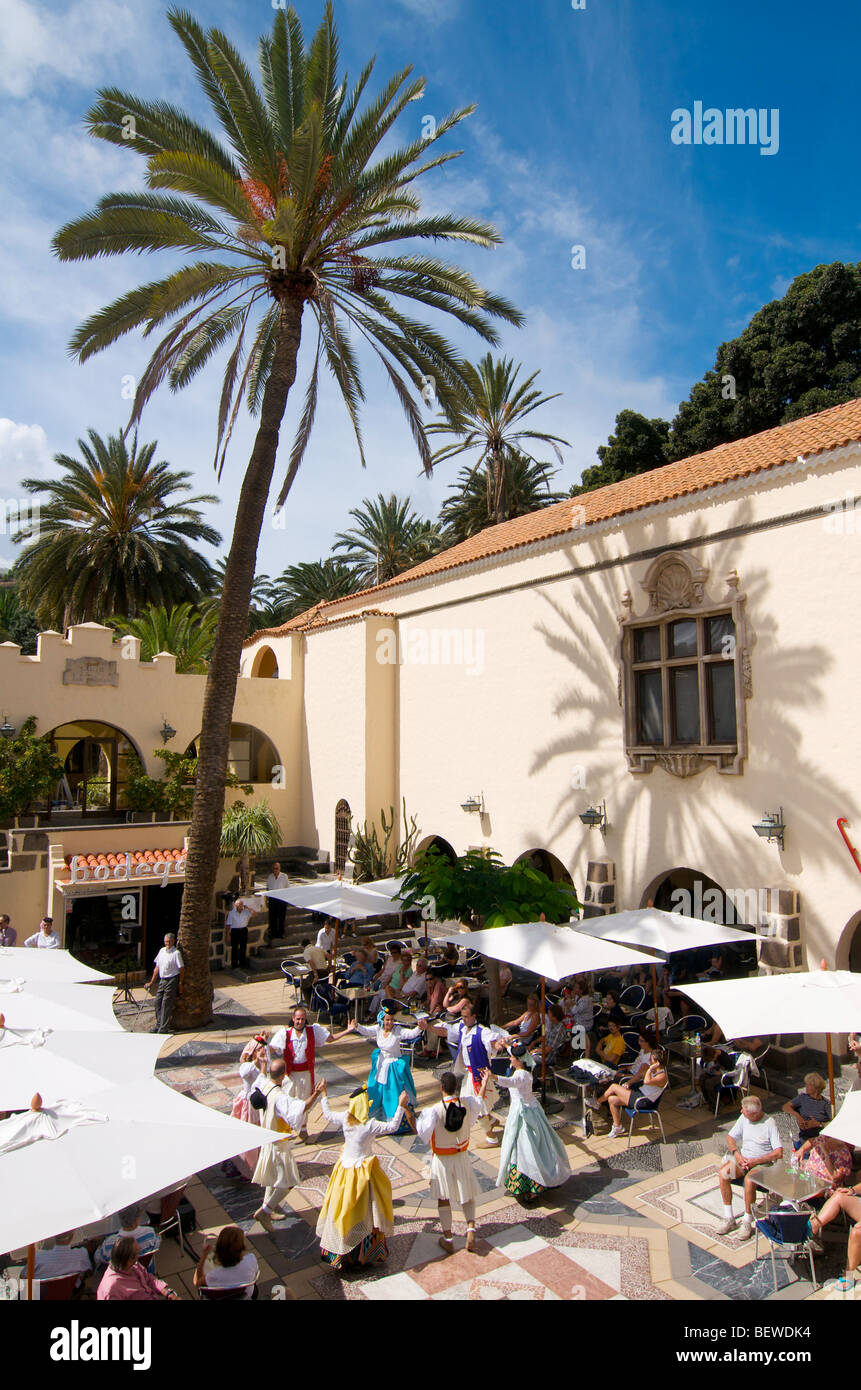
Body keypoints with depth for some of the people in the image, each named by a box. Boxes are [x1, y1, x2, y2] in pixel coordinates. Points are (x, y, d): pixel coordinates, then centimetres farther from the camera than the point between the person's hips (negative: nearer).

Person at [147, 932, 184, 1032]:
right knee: (157, 1001, 8)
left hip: (172, 980, -7)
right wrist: (152, 982, 17)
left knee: (166, 1004, -5)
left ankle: (163, 1028, 1)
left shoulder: (176, 953, -11)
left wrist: (180, 983, -8)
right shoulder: (162, 950, 9)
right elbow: (157, 967, 16)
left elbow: (182, 968, -9)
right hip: (162, 980, 7)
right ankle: (158, 1025, 20)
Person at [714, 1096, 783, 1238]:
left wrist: (756, 1161, -21)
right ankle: (728, 1219, -10)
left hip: (763, 1162, -5)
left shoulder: (769, 1123, -14)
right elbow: (730, 1137, 11)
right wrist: (737, 1155, -7)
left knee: (749, 1179, -35)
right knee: (723, 1173, -21)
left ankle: (747, 1221, -17)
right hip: (743, 1159, 5)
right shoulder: (743, 1118, 3)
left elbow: (779, 1153, -19)